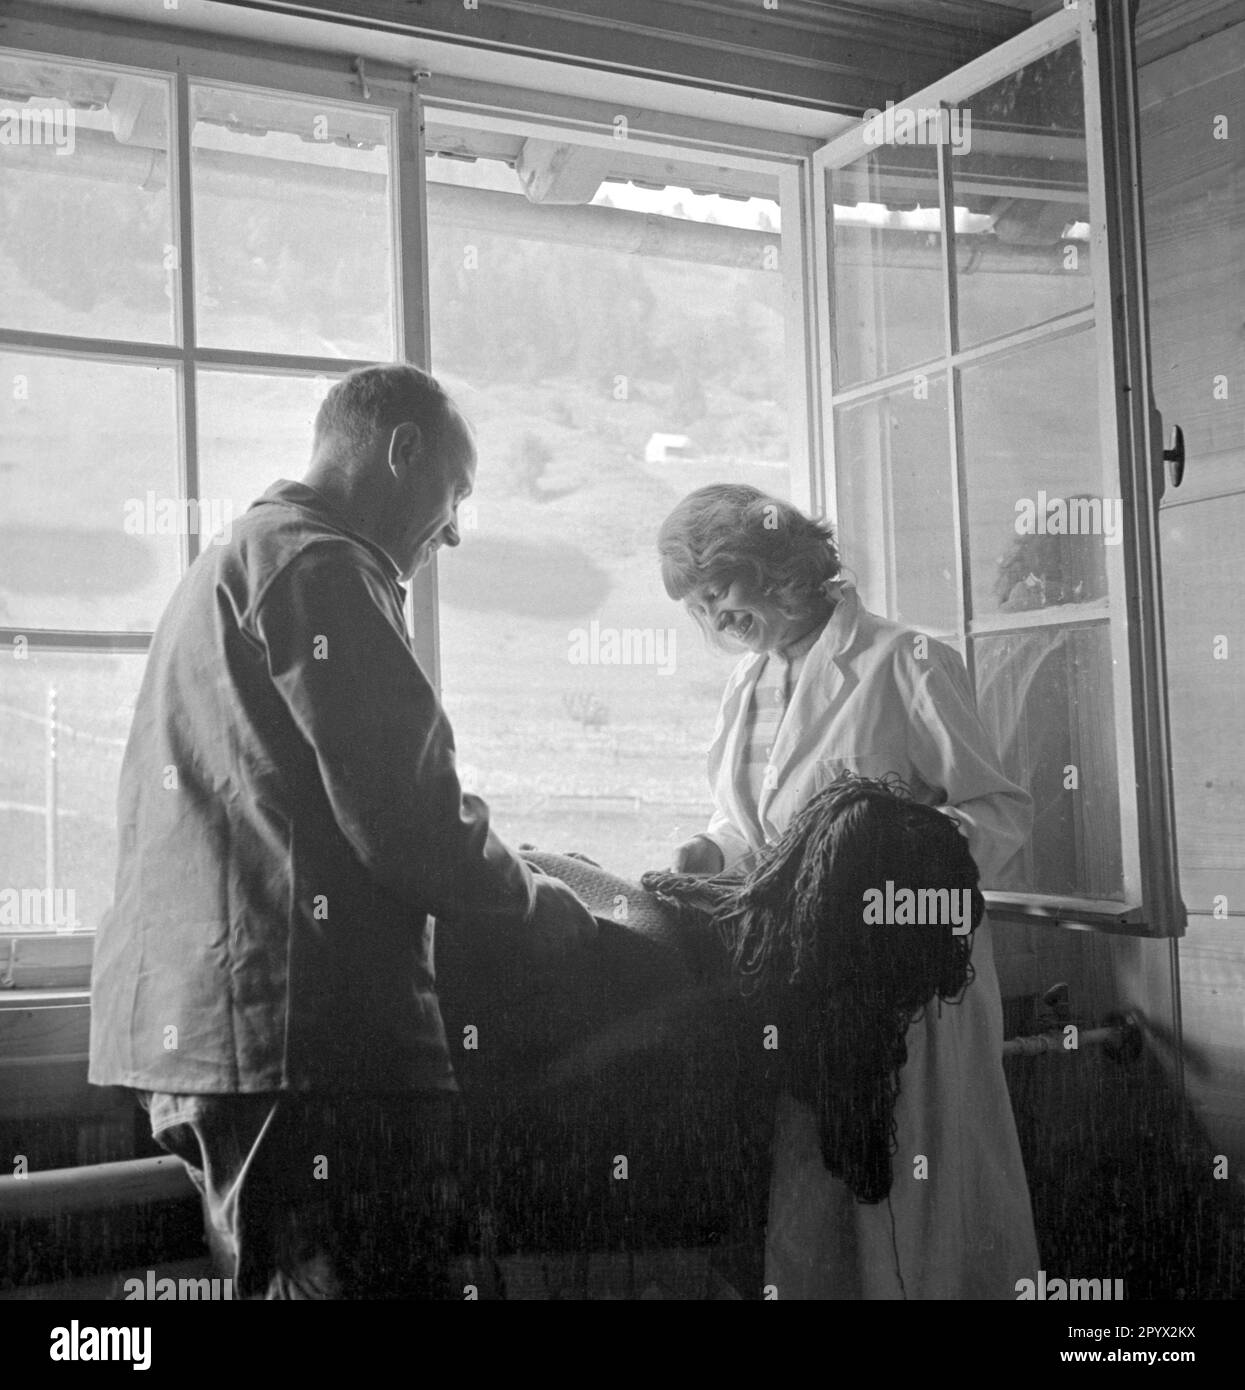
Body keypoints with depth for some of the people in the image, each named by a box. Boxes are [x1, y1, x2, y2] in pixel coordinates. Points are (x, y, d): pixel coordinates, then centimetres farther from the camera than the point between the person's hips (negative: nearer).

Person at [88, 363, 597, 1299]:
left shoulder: (230, 565, 24)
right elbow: (403, 818, -16)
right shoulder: (322, 567, -9)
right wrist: (544, 911, 1)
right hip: (307, 1033, -11)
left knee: (280, 1275, 17)